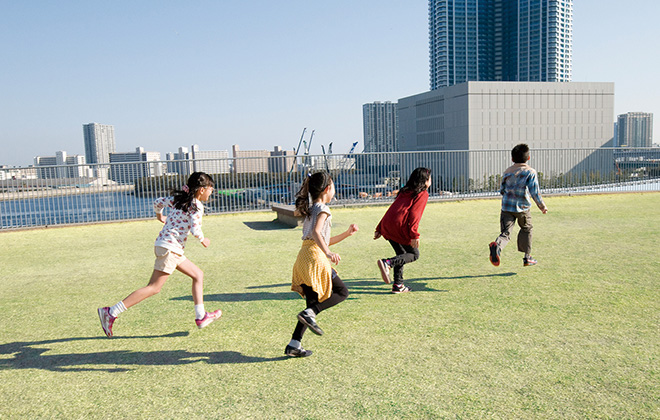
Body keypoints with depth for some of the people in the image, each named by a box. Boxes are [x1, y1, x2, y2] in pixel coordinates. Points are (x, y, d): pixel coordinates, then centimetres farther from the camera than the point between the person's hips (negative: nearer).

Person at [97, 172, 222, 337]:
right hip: (170, 247, -10)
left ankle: (201, 316, 16)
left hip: (163, 244, 10)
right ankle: (111, 313, -5)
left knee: (198, 275, 14)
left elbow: (158, 202, 19)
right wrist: (203, 240, 1)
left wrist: (159, 215, 39)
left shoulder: (178, 198, 14)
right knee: (154, 287, -7)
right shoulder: (197, 206, -9)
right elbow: (195, 229, -20)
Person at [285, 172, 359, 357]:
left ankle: (294, 345, 6)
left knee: (313, 304, 11)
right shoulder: (323, 209, -1)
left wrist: (347, 234, 33)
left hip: (303, 258, 9)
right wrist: (328, 253, -31)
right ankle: (309, 314, -15)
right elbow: (316, 232, -20)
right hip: (314, 256, -8)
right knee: (342, 291, 1)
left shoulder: (311, 210, 25)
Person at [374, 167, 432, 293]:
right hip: (400, 226, -8)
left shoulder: (405, 191, 27)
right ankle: (388, 263, -15)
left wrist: (380, 229, 23)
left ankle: (398, 284, 16)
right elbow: (415, 213, -10)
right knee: (414, 254, 6)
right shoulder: (423, 194, 5)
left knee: (401, 254, 20)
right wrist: (414, 235, -16)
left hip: (387, 226, 8)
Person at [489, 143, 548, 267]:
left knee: (505, 233, -3)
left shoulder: (507, 172, 9)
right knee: (526, 229, 22)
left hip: (506, 206, 2)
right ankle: (527, 257, 30)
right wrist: (542, 206, 2)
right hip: (523, 208, -2)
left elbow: (502, 190, 16)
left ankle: (497, 245, -38)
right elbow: (535, 193, -11)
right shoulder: (531, 172, -5)